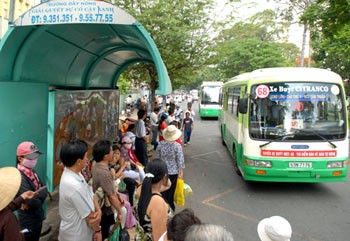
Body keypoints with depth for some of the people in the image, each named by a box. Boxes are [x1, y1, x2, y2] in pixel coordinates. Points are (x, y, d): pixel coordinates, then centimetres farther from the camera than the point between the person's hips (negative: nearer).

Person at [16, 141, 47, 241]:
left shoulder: (31, 172, 0)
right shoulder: (20, 177, -27)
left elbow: (44, 191, -6)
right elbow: (34, 203, -29)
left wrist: (35, 197, -22)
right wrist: (39, 195, -11)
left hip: (37, 218, 8)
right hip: (29, 223, -8)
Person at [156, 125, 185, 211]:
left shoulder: (160, 144, -10)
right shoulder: (177, 146, -18)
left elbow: (157, 157, 0)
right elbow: (180, 160, -14)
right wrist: (181, 171, -3)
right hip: (173, 171, -2)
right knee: (171, 190, 15)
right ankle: (170, 207, 30)